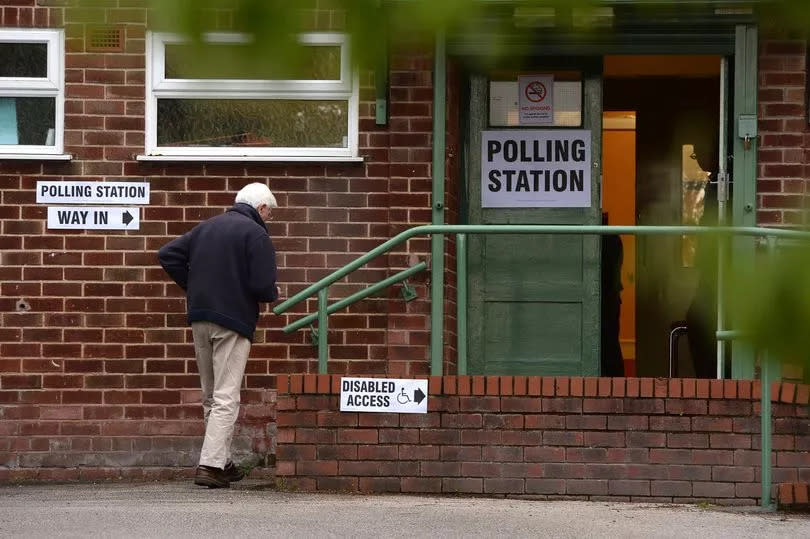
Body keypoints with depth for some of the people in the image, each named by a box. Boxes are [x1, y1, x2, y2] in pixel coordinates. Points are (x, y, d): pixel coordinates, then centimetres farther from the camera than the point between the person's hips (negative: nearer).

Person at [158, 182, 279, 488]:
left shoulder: (205, 228, 16)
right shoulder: (255, 234, -7)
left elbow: (167, 255, 14)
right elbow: (262, 284, -16)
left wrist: (192, 287, 16)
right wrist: (273, 295, 6)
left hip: (200, 318, 7)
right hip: (234, 320, -7)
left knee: (211, 397, 16)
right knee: (226, 398, -8)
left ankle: (222, 462, 23)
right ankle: (211, 465, -16)